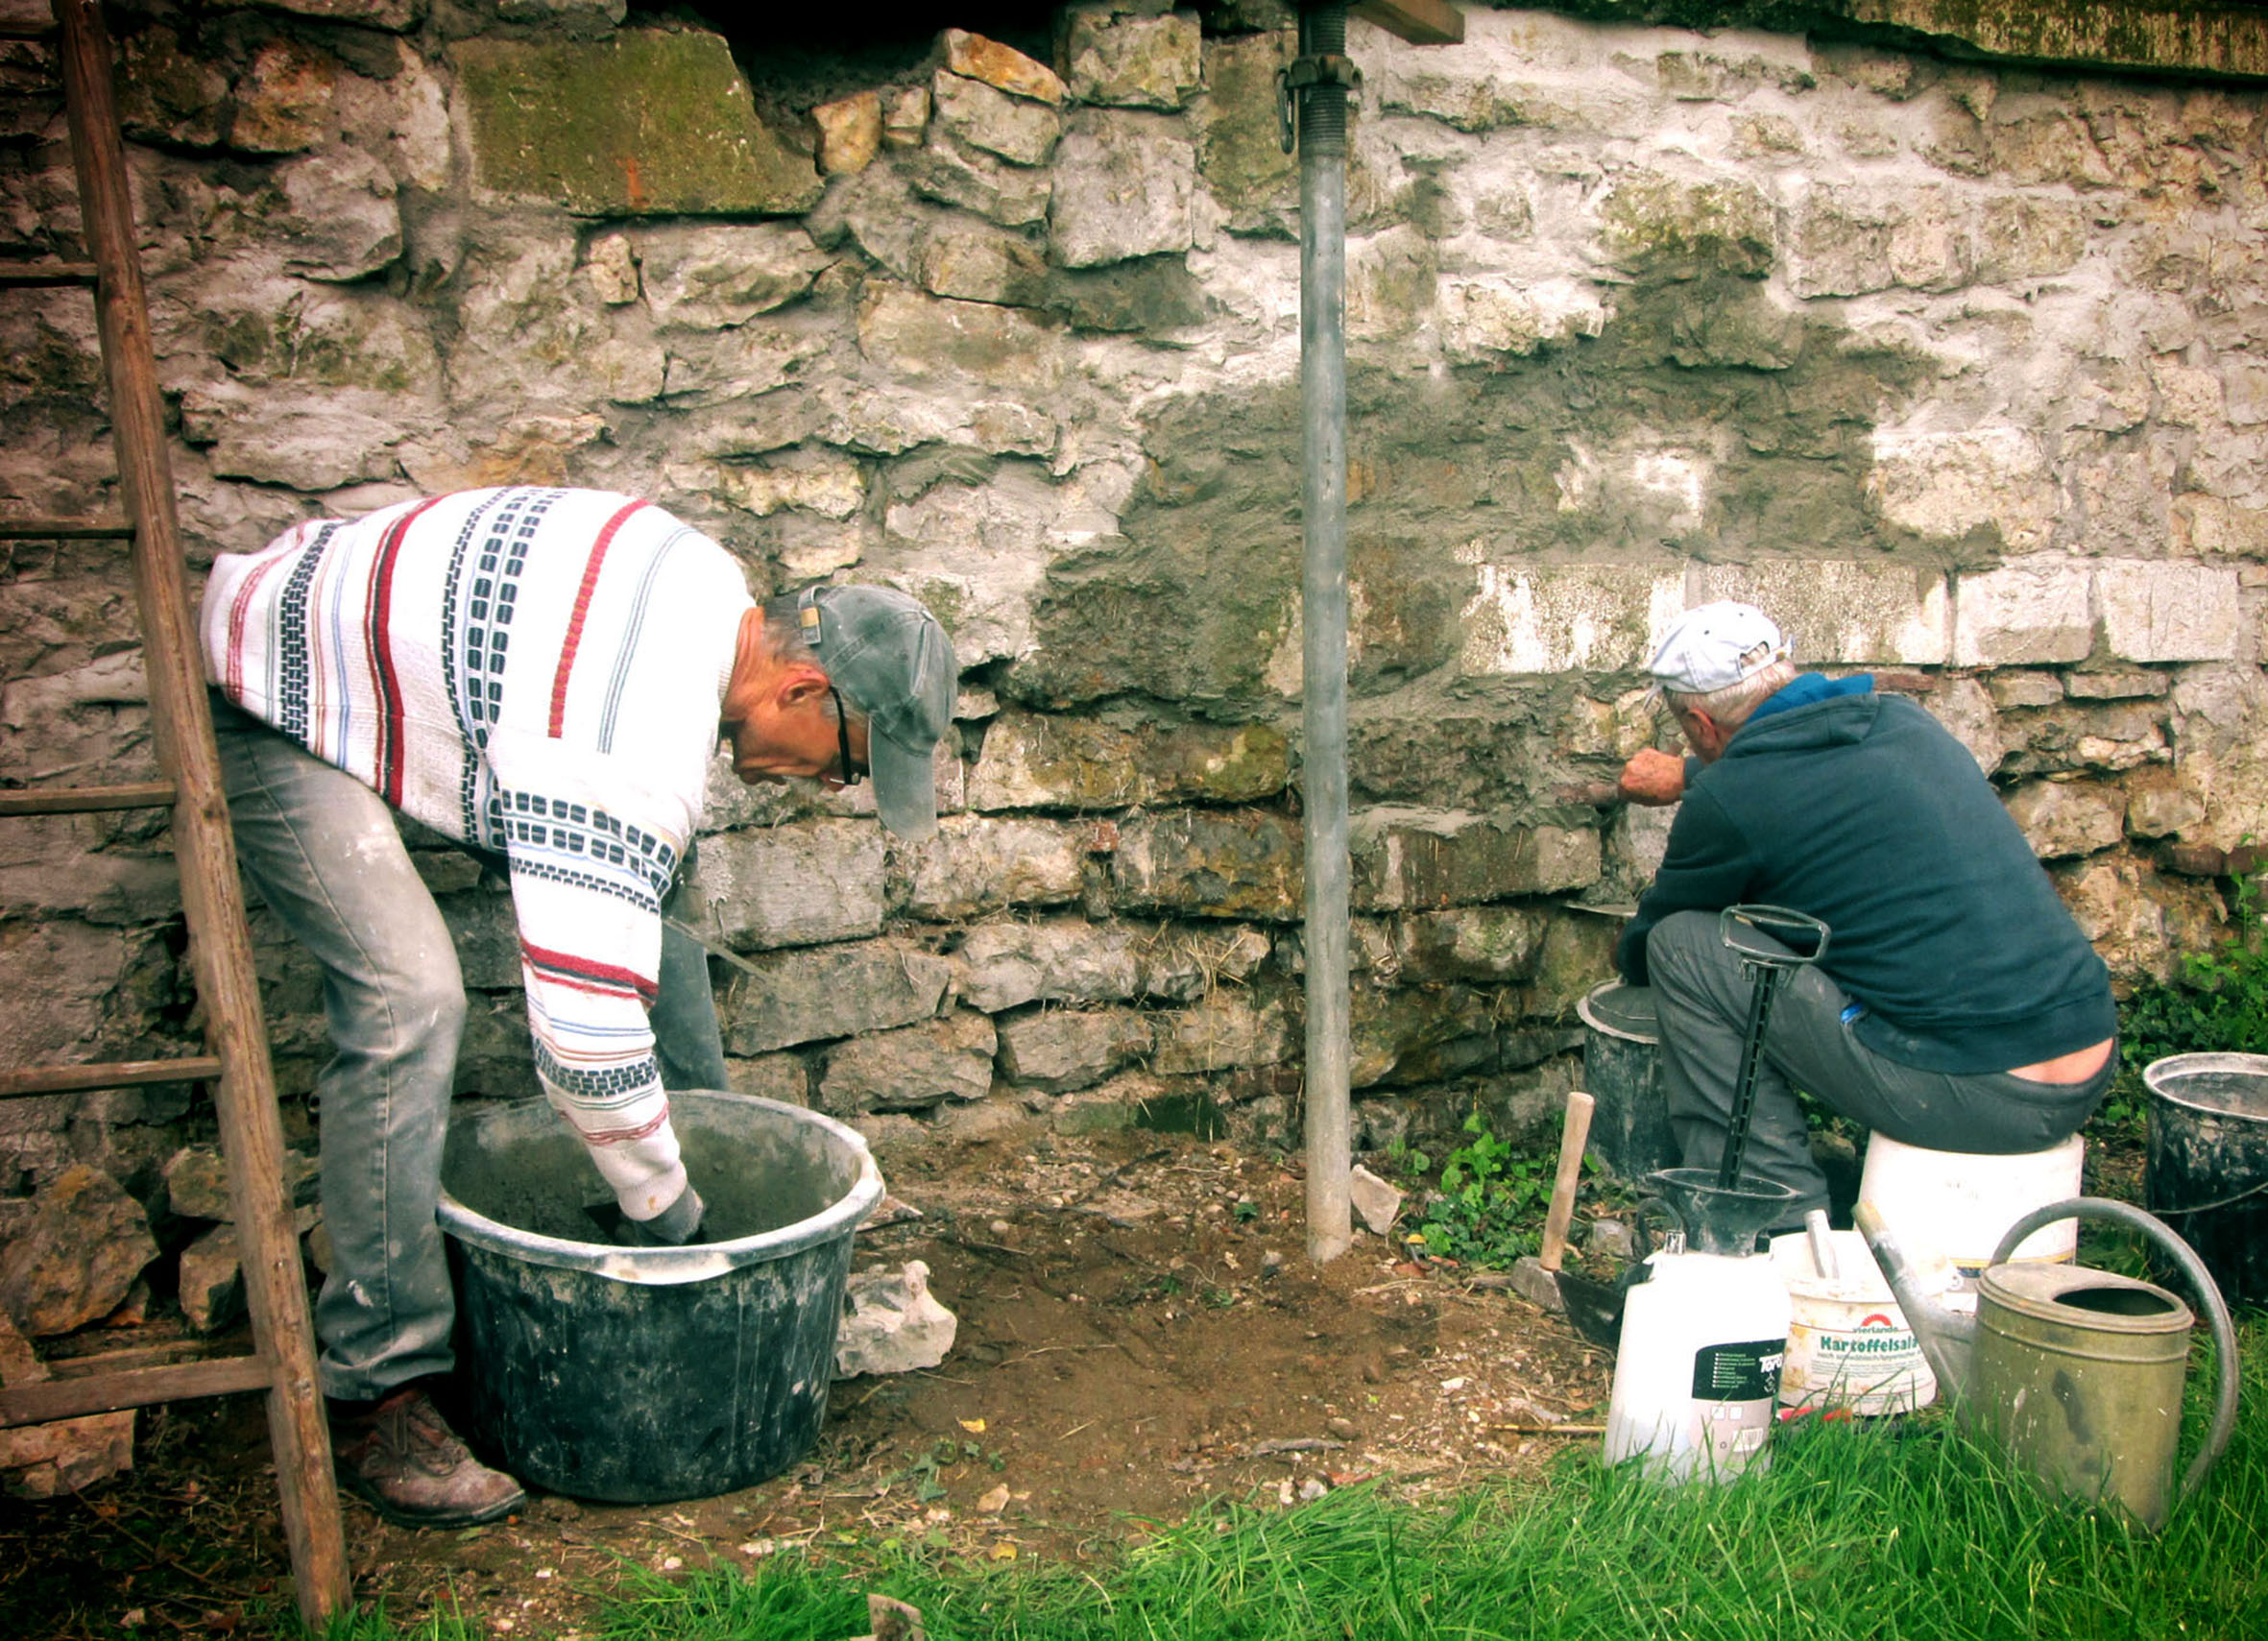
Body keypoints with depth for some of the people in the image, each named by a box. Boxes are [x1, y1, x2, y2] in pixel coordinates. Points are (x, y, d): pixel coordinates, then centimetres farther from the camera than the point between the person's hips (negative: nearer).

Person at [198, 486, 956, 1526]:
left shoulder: (720, 599, -7)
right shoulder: (634, 762, -38)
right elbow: (583, 1014, -37)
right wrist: (663, 1213, -21)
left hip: (403, 662, 9)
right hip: (272, 705, -9)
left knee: (653, 903, 8)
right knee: (410, 1000, -24)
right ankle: (376, 1392, -11)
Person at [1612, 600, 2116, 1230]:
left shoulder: (1729, 800, -9)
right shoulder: (1902, 719, 11)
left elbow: (1641, 954, 9)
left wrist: (1627, 953, 32)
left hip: (1973, 1093, -8)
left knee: (1681, 943, -3)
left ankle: (1780, 1218, 3)